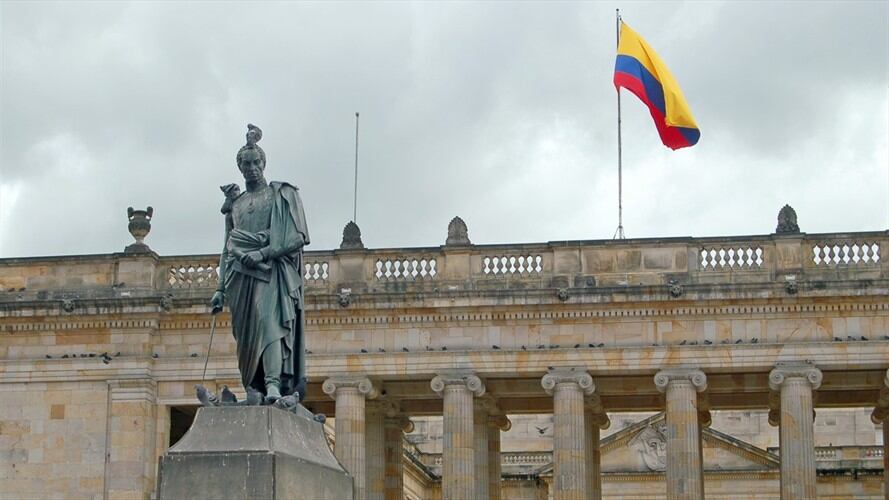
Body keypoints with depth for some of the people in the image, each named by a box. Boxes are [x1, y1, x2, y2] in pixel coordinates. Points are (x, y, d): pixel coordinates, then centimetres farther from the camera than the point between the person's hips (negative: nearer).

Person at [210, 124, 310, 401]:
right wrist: (221, 288, 13)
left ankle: (274, 385, -37)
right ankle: (254, 390, -6)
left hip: (272, 271, -5)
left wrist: (264, 253, -14)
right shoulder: (235, 203, 22)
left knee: (269, 320, -24)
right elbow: (227, 249, 21)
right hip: (241, 275, 5)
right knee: (248, 335, -4)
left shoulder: (281, 194, 8)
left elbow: (297, 236, -2)